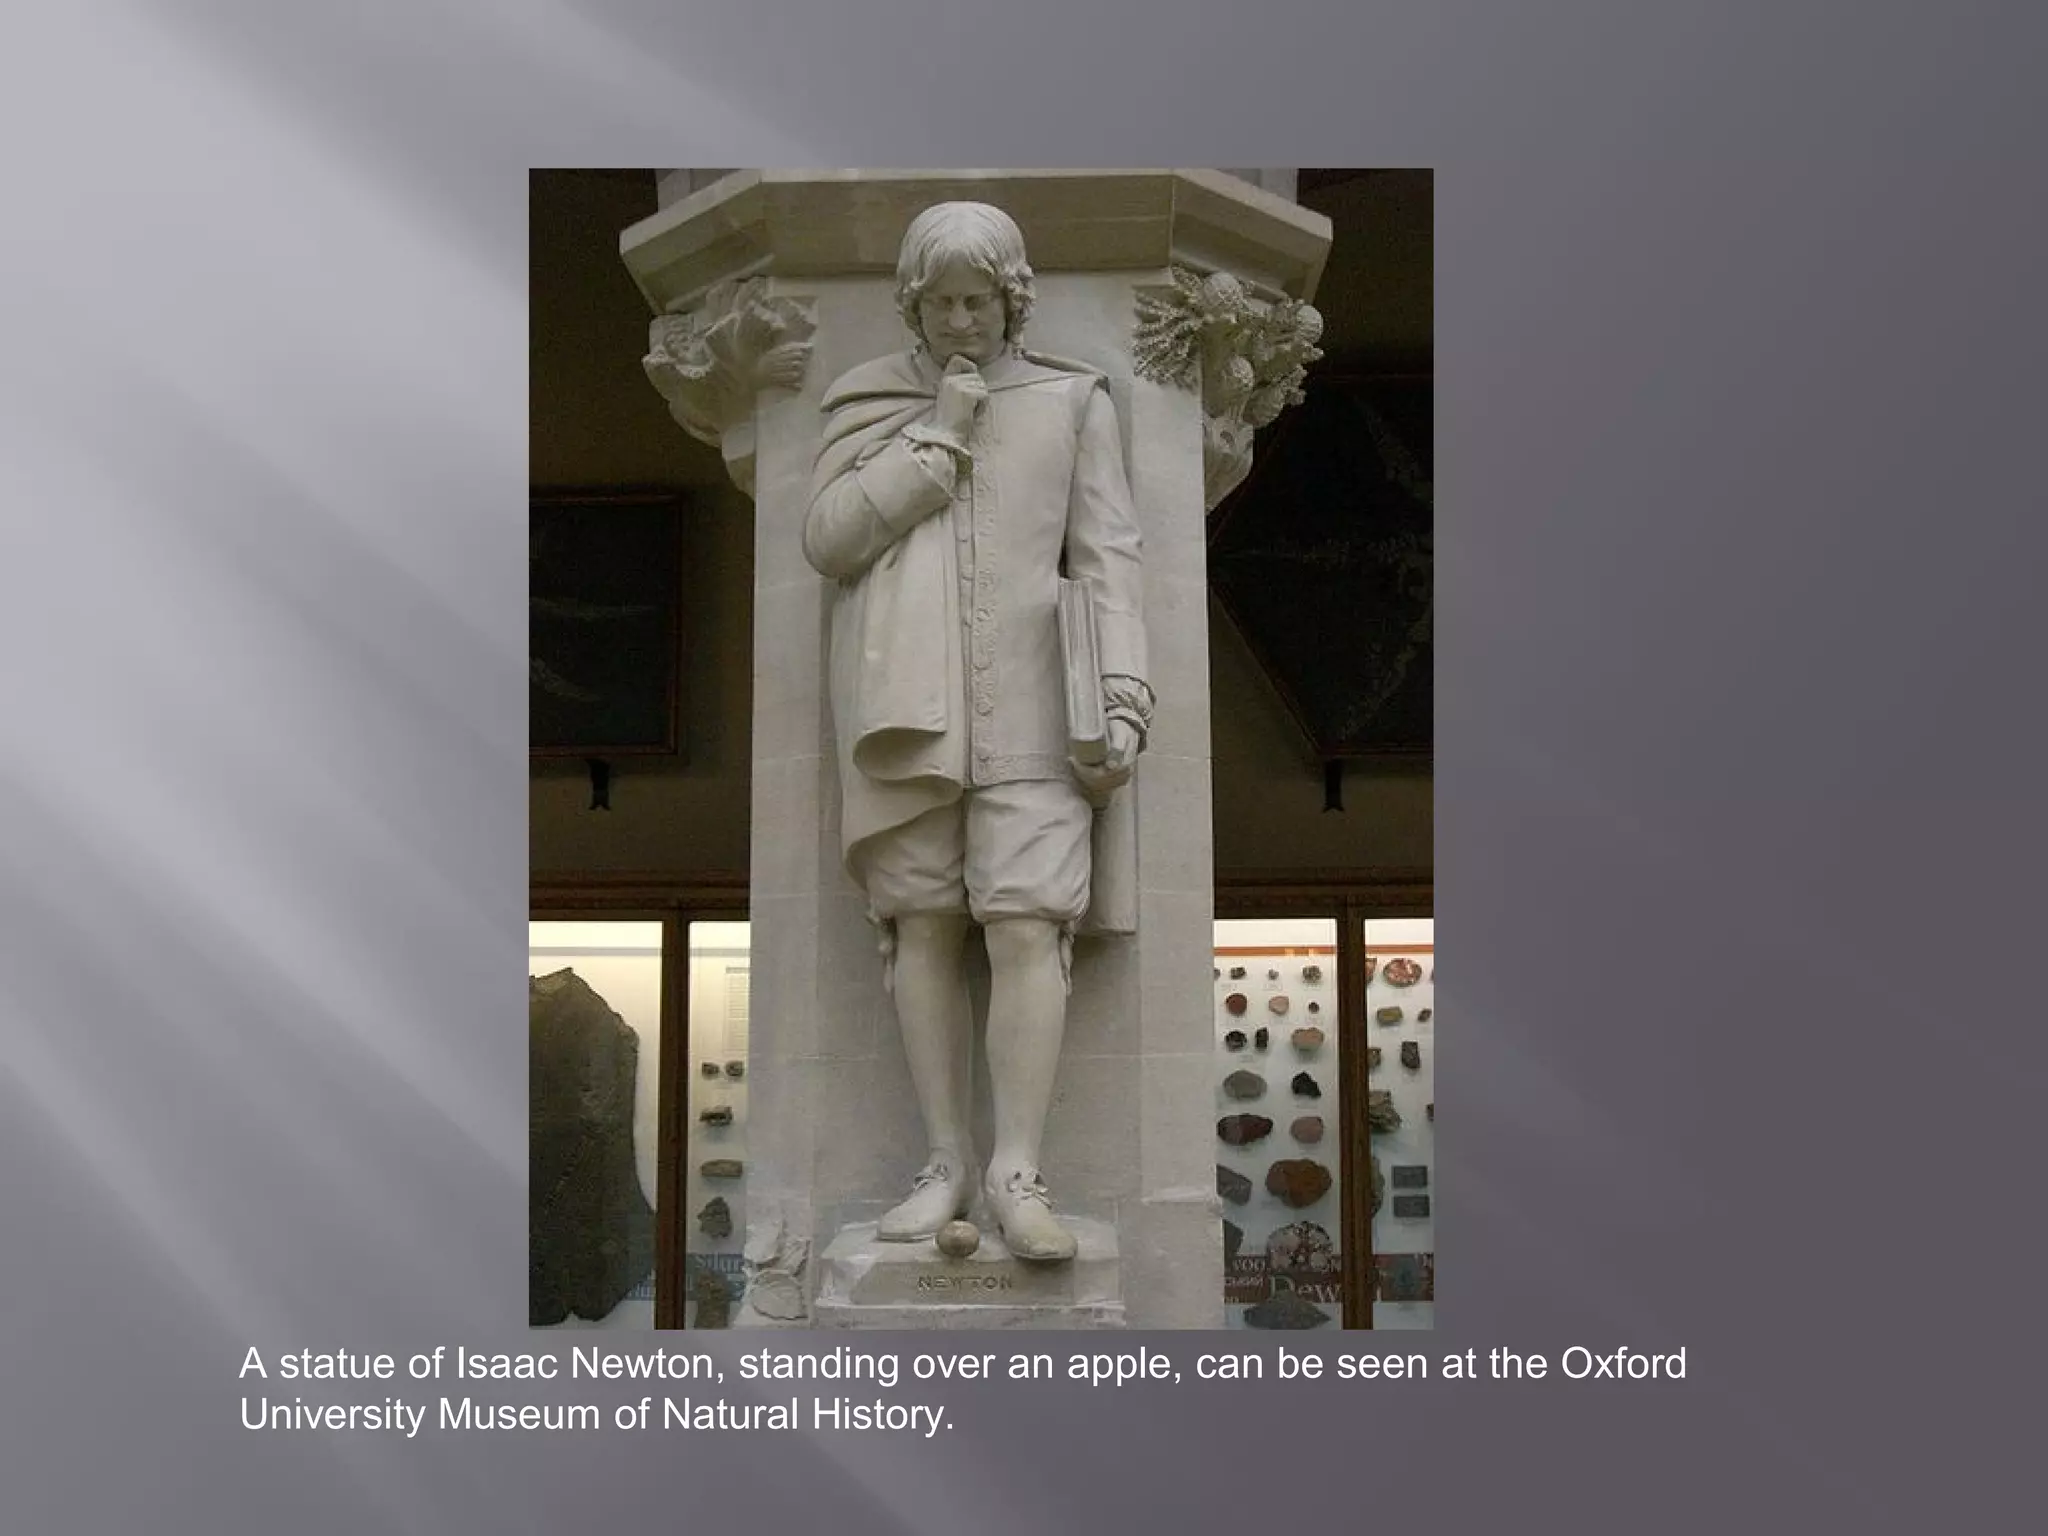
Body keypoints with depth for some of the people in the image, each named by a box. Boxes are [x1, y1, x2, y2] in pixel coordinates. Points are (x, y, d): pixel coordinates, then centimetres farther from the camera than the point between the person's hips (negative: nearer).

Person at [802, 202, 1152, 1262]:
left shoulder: (1072, 402, 12)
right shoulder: (868, 402, 15)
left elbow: (1107, 560, 7)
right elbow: (826, 540, 2)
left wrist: (1123, 700, -4)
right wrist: (938, 434, -2)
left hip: (1028, 708, -1)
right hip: (901, 702, 1)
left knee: (1028, 924, -12)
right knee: (924, 924, 0)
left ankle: (1017, 1173, -10)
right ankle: (945, 1162, 6)